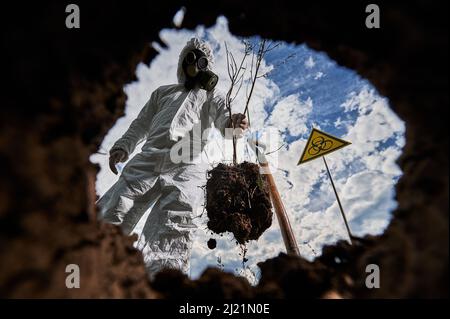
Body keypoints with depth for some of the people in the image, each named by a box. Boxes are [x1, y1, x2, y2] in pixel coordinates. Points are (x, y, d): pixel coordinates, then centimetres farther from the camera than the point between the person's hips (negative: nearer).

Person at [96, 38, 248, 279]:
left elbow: (224, 118, 7)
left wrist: (234, 124, -19)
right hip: (146, 162, 3)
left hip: (186, 169, -2)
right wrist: (123, 146, 10)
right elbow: (141, 124, 31)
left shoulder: (212, 96, 28)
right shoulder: (163, 92, 36)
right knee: (106, 222, -15)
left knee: (169, 239, -21)